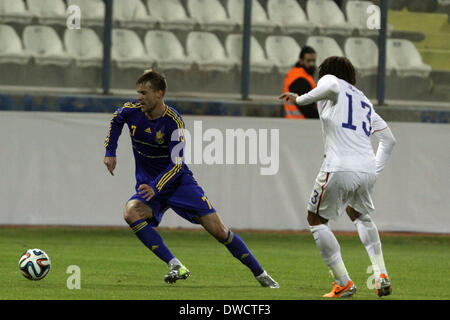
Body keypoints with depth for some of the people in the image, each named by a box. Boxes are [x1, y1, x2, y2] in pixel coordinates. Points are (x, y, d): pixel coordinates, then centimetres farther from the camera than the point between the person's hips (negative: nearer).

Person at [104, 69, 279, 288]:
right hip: (148, 185, 3)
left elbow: (177, 164, -24)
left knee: (219, 231, -7)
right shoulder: (133, 111, -8)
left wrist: (156, 188, -37)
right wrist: (110, 152, 10)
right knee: (131, 213, -30)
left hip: (179, 183, -3)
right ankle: (175, 266, -30)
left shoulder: (173, 122, -20)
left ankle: (260, 274, 12)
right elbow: (116, 120, 18)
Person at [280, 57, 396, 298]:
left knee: (316, 220, 12)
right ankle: (382, 275, 17)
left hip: (339, 169, -6)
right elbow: (389, 139, 29)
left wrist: (301, 99, -9)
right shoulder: (364, 102, 27)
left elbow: (332, 86, -19)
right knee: (359, 215, 32)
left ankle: (344, 283, 3)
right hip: (367, 170, 6)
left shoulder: (329, 79, 9)